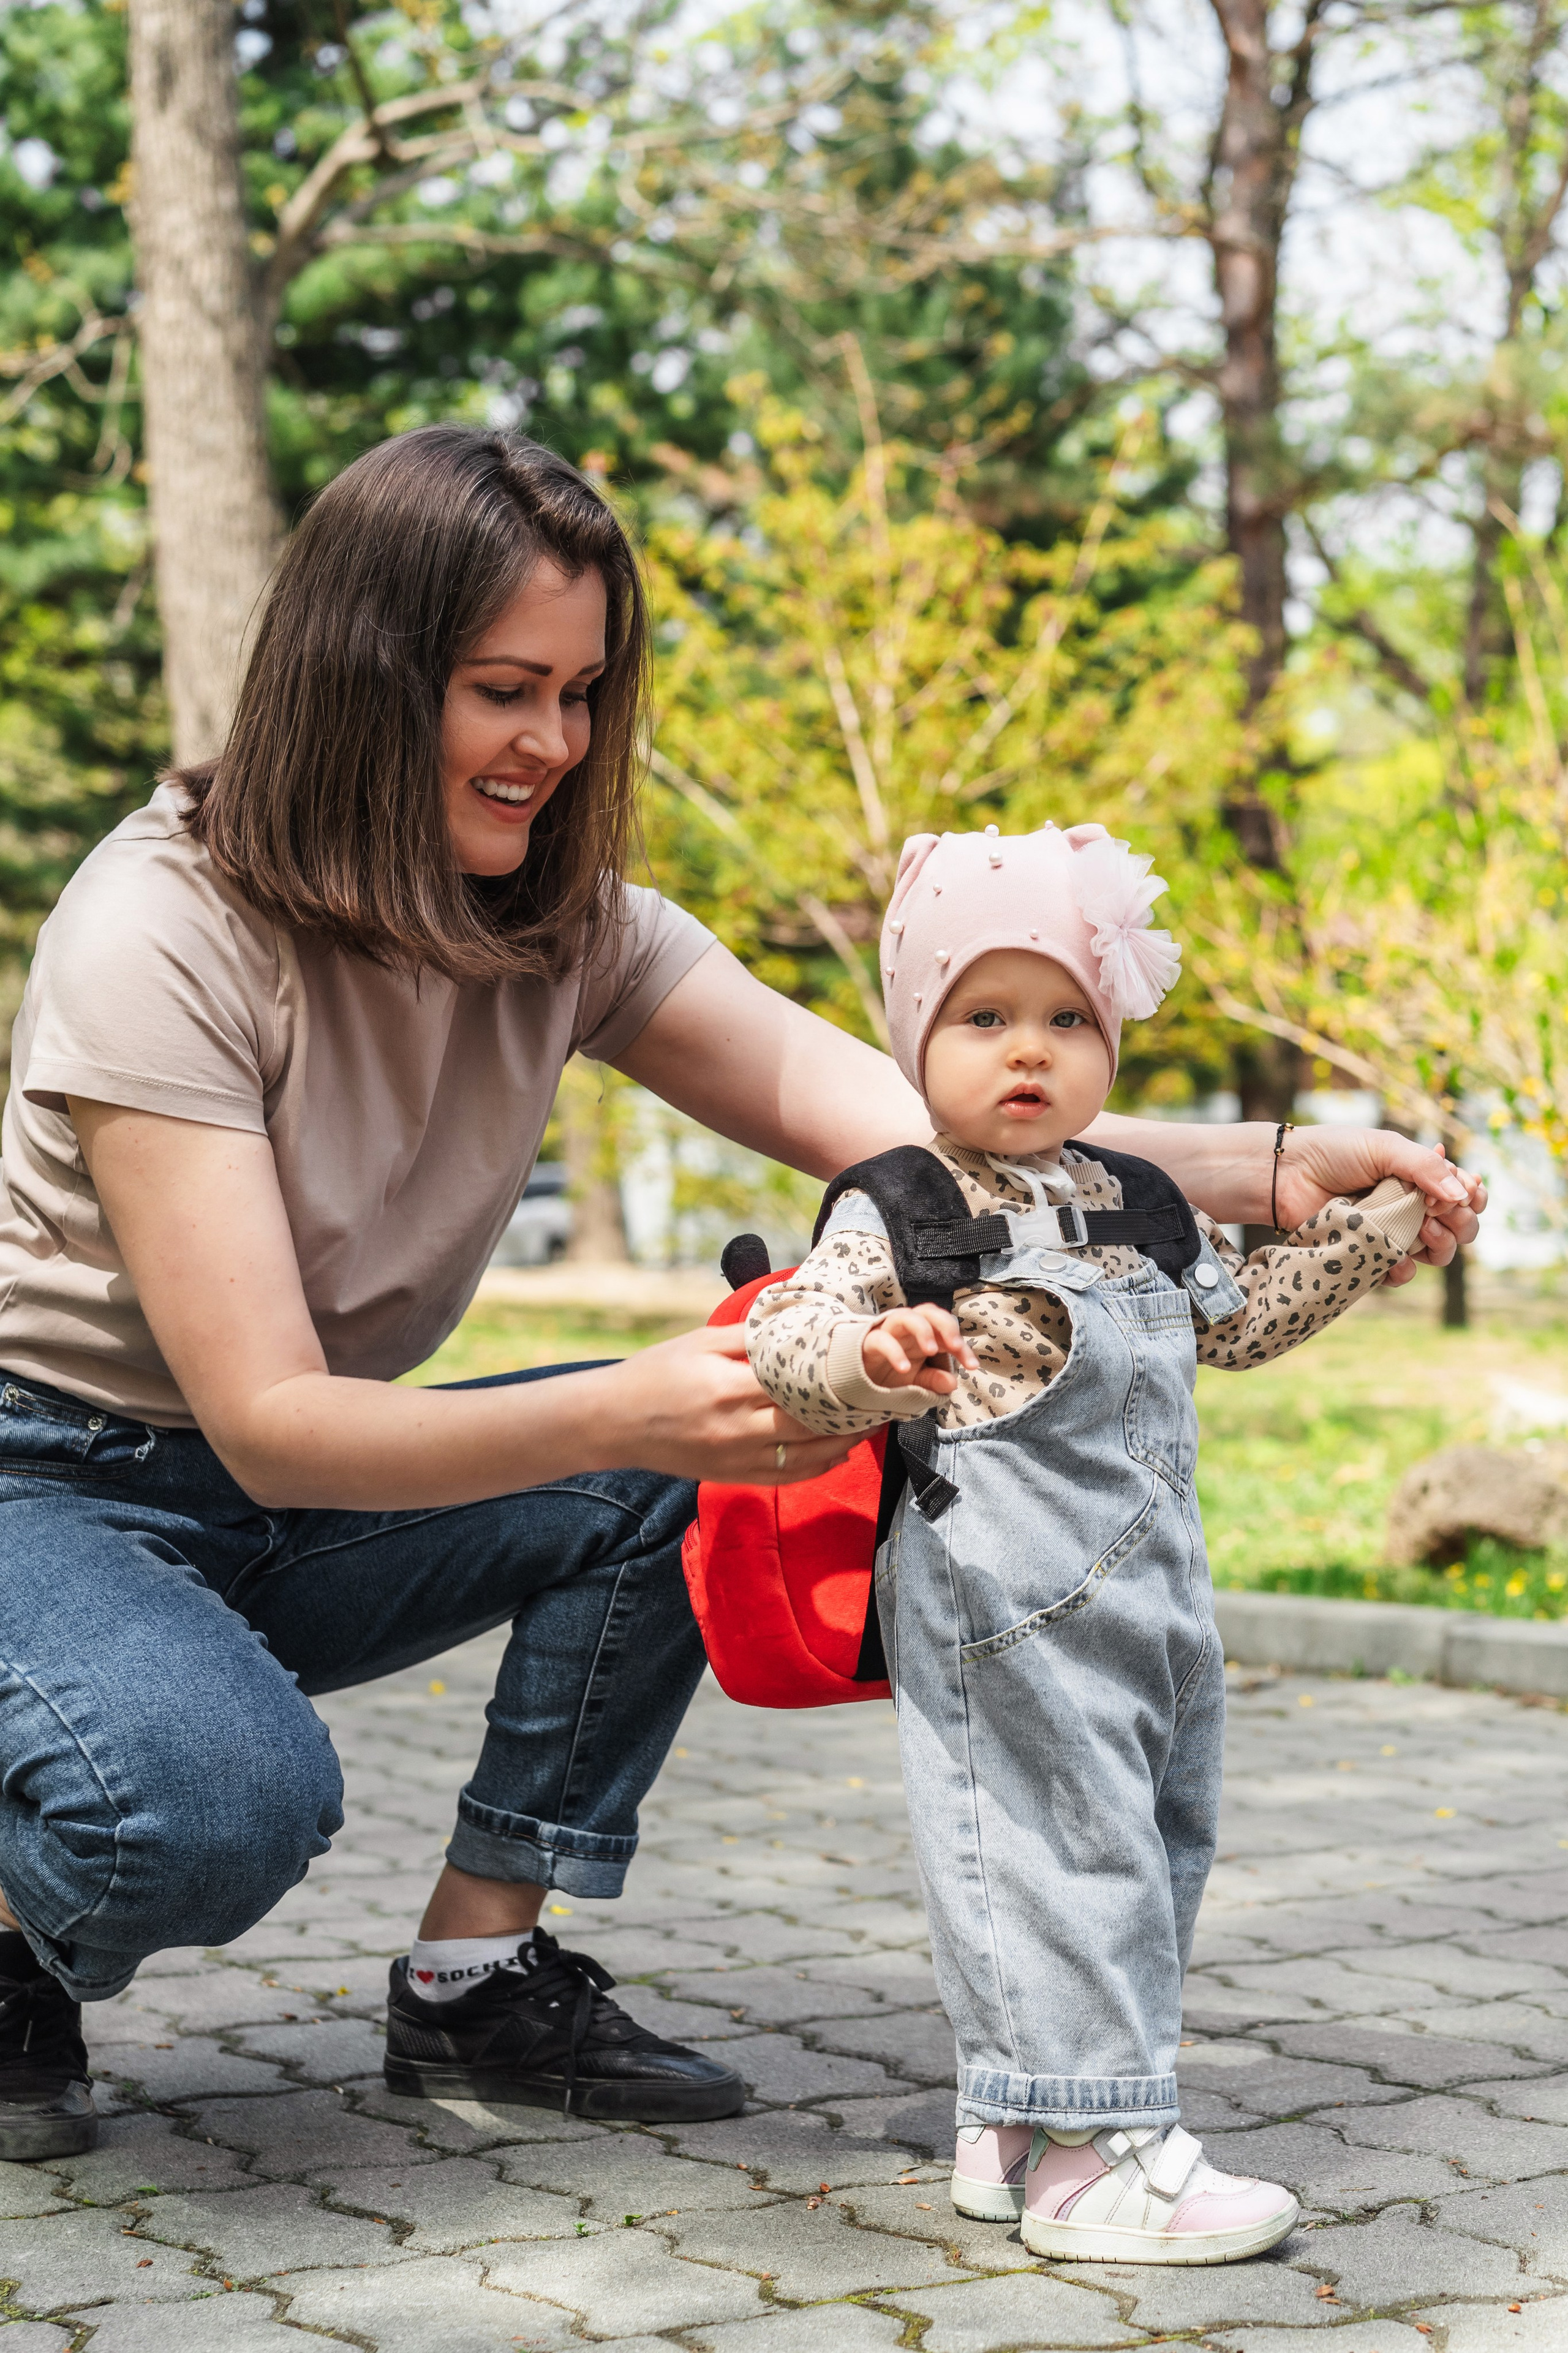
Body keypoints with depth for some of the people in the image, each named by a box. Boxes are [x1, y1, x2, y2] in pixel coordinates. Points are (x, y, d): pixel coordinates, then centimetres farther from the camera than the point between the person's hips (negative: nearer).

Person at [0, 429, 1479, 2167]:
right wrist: (618, 1415, -46)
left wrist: (1260, 1177, -30)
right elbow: (269, 1424, -31)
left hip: (300, 1513, 7)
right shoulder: (163, 934, -25)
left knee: (714, 1446, -15)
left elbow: (913, 1135, -15)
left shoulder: (569, 928, -5)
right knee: (218, 1803, -37)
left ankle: (476, 1975, -5)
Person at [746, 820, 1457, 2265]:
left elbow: (1240, 1314, 32)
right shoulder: (897, 1212, -4)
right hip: (1008, 1609, -8)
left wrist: (1380, 1230, 30)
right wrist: (868, 1357, -36)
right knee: (1061, 1851, -11)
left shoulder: (1139, 1209, 17)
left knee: (1158, 1853, 13)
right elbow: (789, 1336, -14)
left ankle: (1011, 2126, 23)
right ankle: (1088, 2151, -5)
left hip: (1152, 1594, 9)